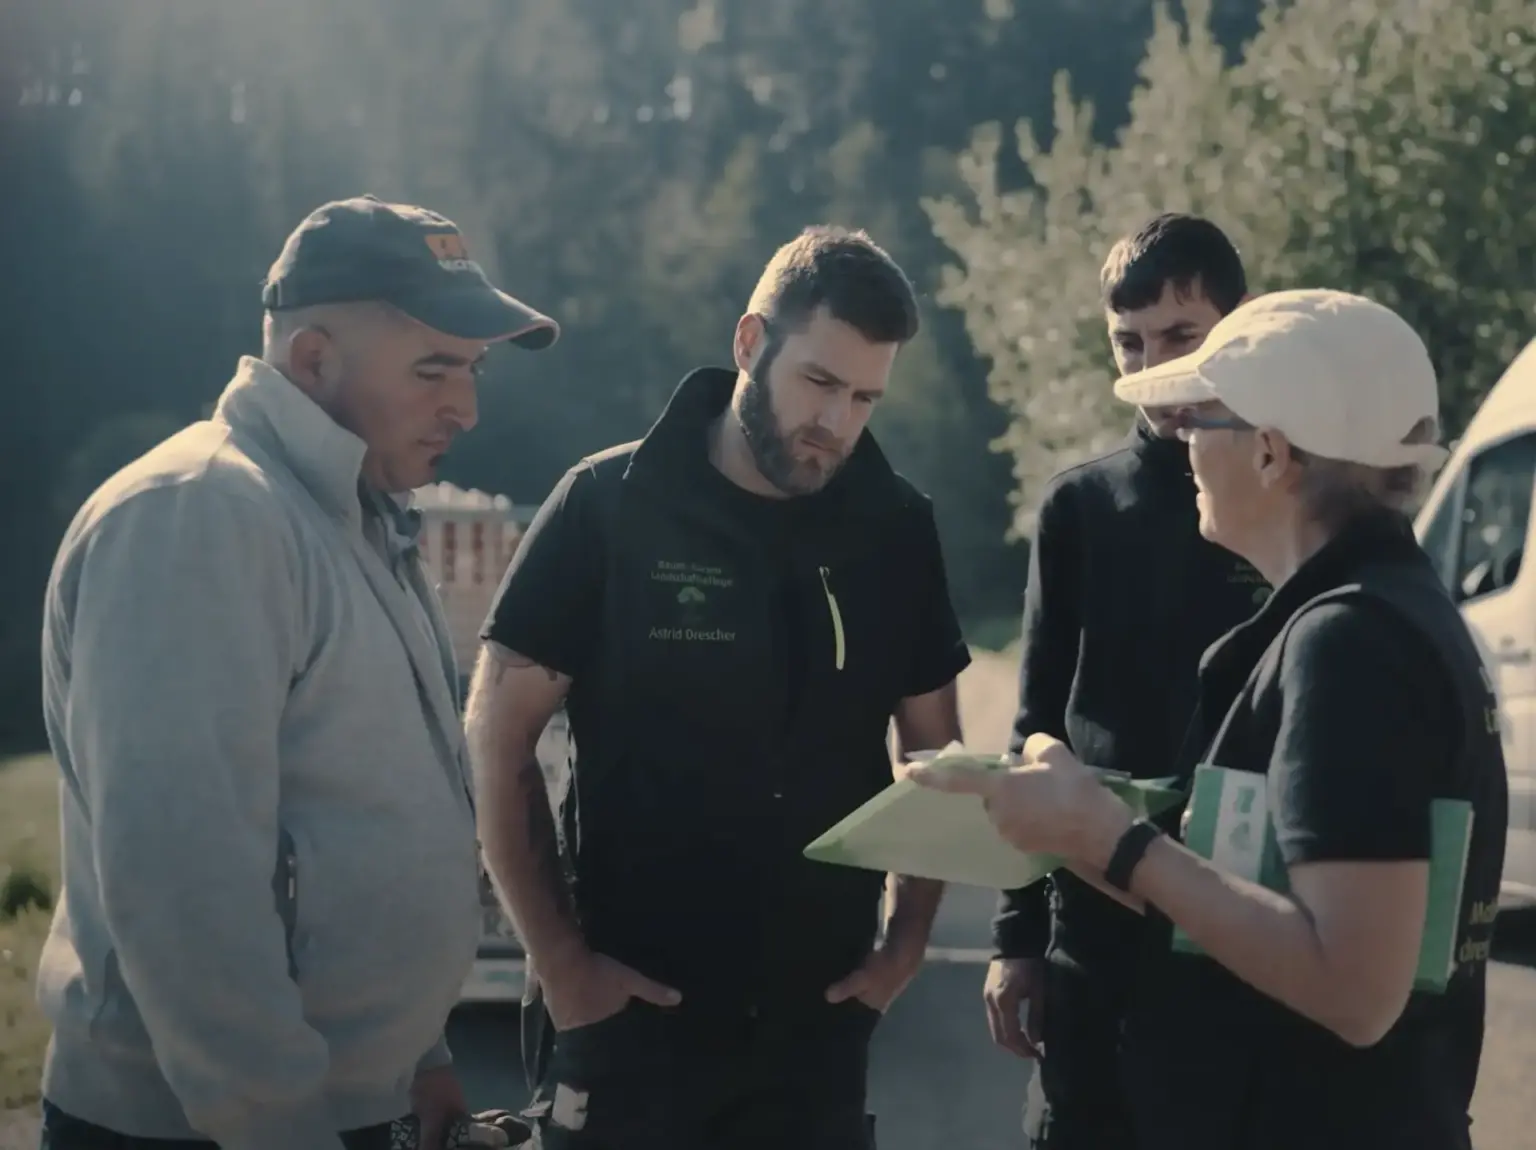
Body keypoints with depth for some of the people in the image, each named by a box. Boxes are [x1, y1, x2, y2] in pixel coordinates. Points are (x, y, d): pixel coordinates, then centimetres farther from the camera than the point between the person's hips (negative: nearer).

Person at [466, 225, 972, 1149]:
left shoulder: (897, 528, 1)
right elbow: (498, 740, -7)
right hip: (634, 1009, -3)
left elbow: (934, 753, 11)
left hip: (820, 1014, 3)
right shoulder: (608, 506, -9)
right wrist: (560, 959, -10)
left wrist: (908, 940, 3)